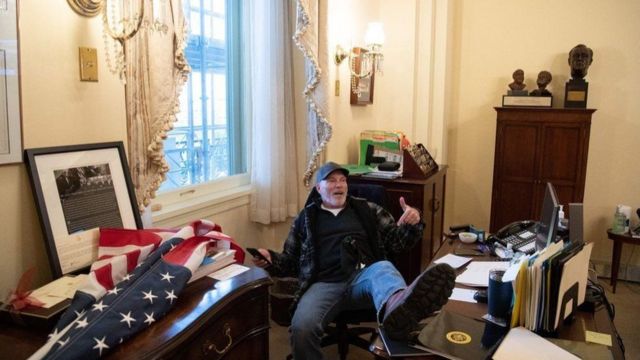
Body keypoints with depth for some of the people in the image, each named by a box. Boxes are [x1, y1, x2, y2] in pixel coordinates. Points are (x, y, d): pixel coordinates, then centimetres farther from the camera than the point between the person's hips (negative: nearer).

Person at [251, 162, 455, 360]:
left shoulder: (366, 209, 20)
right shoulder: (306, 217, 20)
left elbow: (396, 242, 19)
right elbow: (291, 261, 24)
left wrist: (412, 224, -2)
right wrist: (270, 260, 1)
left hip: (363, 277, 0)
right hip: (325, 283, 1)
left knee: (383, 269, -37)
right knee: (301, 328, -32)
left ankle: (396, 309, -69)